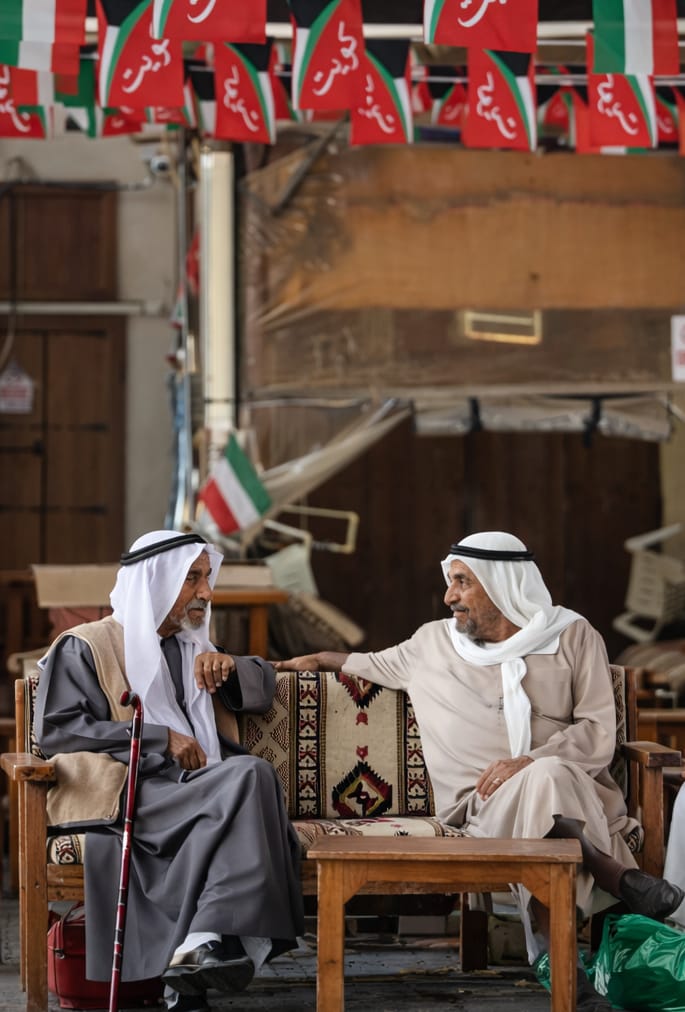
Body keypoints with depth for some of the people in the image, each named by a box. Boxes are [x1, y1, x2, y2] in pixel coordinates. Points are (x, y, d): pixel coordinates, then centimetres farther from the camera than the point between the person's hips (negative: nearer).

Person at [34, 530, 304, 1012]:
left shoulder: (193, 646, 30)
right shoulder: (86, 647, 9)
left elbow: (264, 687, 33)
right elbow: (56, 729, -3)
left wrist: (229, 664, 7)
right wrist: (159, 738, -9)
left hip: (200, 792, 6)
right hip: (132, 796, -6)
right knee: (250, 775, -32)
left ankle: (202, 944, -43)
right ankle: (210, 939, -39)